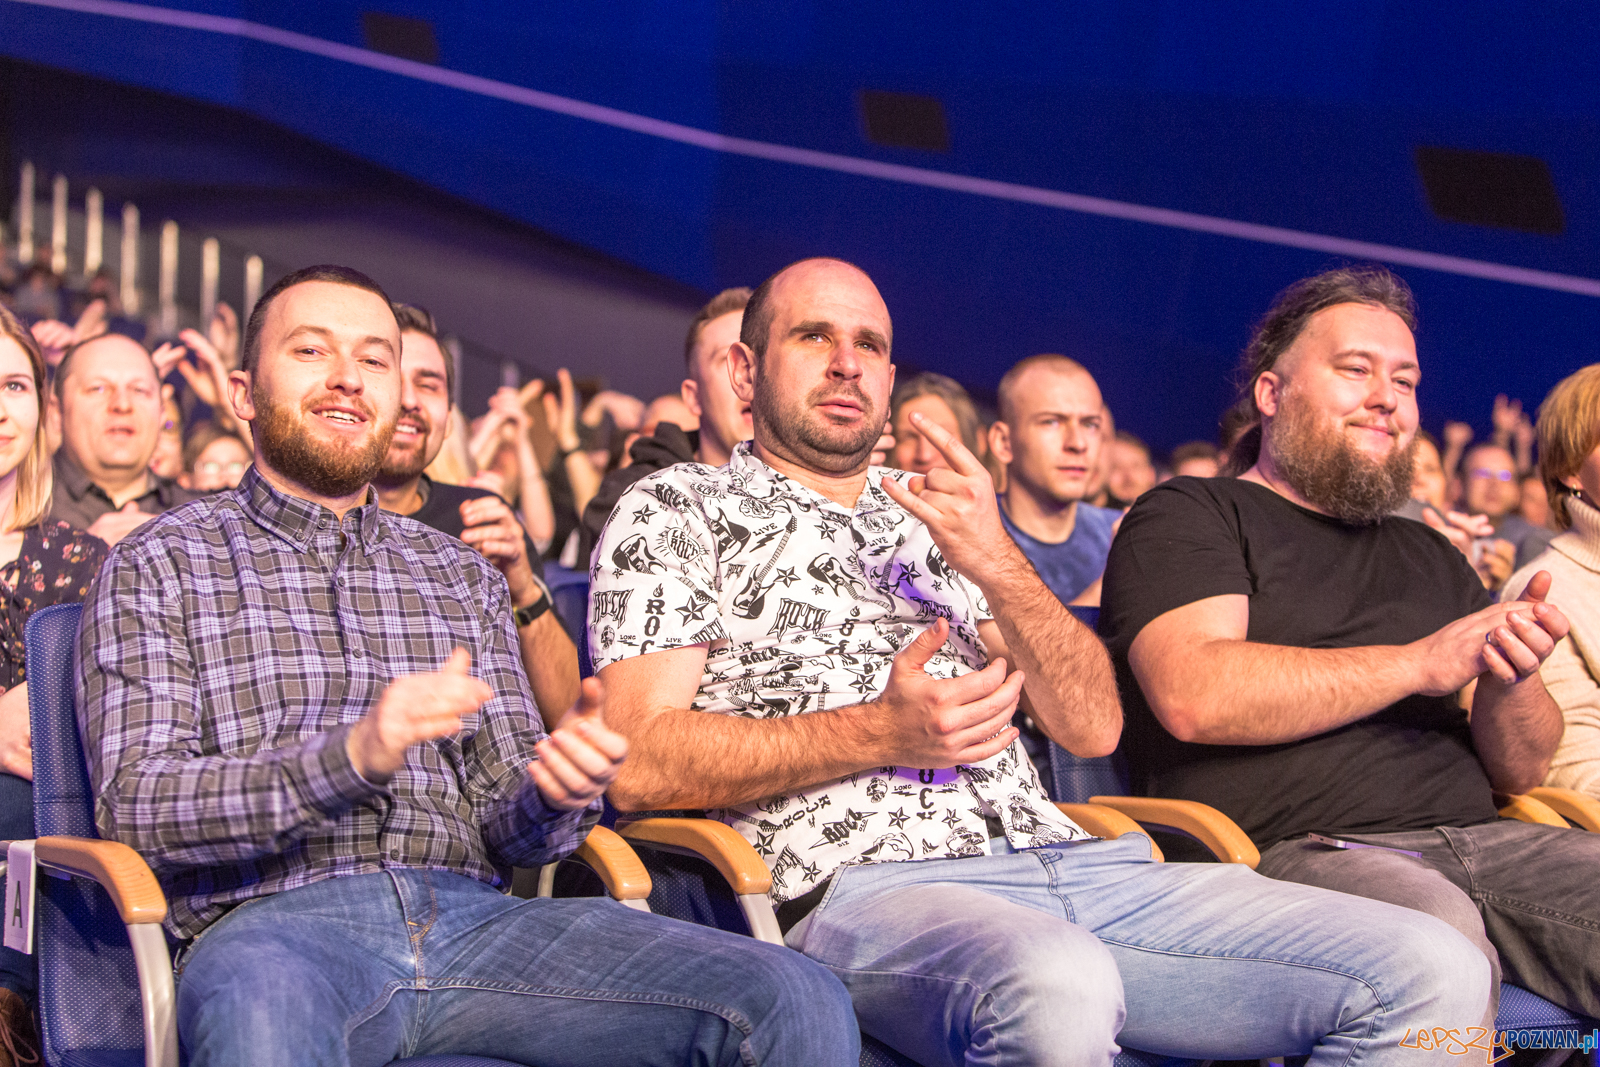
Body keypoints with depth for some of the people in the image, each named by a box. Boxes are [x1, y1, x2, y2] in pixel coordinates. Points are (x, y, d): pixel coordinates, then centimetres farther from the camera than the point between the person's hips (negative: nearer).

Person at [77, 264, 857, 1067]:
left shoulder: (461, 574, 23)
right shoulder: (158, 565, 10)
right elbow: (134, 806, -4)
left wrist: (557, 792, -8)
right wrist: (351, 756, -19)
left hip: (469, 914, 3)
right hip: (274, 919, -3)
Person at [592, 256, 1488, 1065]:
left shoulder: (939, 516, 27)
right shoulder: (679, 510, 13)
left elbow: (1093, 727, 15)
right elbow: (639, 764, -2)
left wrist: (999, 565, -3)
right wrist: (883, 733, -12)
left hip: (1074, 861, 6)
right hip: (868, 885, -5)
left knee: (1434, 970, -14)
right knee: (1058, 989, -43)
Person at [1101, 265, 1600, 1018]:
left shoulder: (1431, 558, 29)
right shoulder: (1186, 518, 9)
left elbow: (1520, 769, 23)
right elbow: (1193, 697, -12)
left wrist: (1510, 680, -2)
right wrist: (1419, 664, -9)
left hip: (1481, 836, 6)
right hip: (1293, 851, -6)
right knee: (1436, 929, -39)